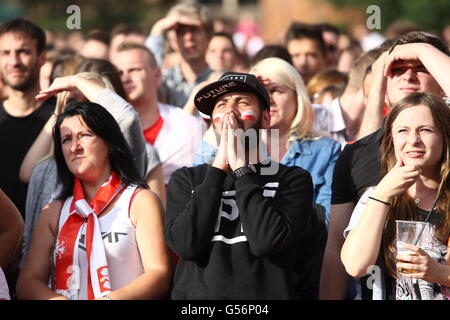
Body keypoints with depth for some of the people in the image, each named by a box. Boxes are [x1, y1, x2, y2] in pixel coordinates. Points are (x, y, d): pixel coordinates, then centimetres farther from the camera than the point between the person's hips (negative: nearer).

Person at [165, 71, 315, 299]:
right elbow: (185, 244, -5)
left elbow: (265, 242, -11)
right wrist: (219, 167, -3)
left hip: (268, 293, -1)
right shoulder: (186, 179, 12)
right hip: (197, 293, 1)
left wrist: (239, 166, -5)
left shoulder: (292, 179, 5)